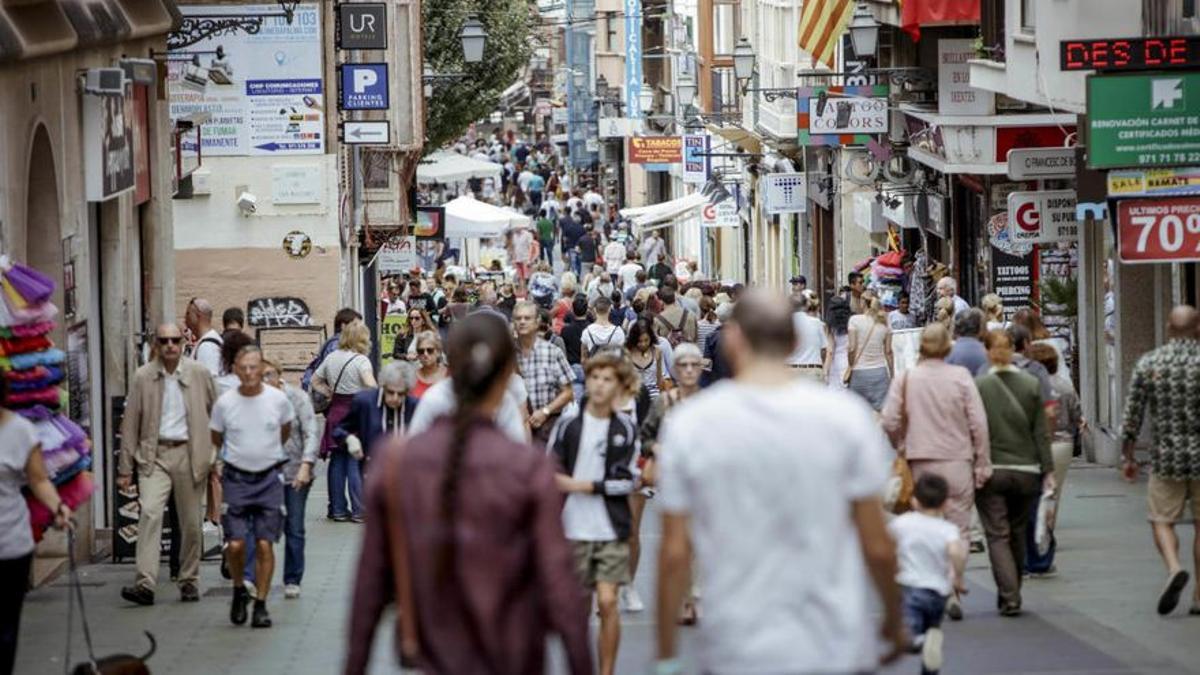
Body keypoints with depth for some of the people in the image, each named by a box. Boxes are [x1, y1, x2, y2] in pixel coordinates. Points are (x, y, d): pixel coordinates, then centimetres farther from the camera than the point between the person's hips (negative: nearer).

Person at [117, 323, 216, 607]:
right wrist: (125, 469, 3)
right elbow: (130, 424, 5)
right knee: (150, 512, -18)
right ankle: (145, 584, -23)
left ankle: (189, 581, 22)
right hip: (154, 454, -1)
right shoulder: (143, 377, 3)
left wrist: (216, 456, 5)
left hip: (189, 453, 1)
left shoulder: (199, 373, 3)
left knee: (191, 522, 6)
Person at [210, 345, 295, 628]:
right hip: (236, 478, 0)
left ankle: (261, 604, 6)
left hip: (269, 477, 0)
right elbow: (215, 439, 11)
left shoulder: (278, 400, -4)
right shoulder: (224, 403, -6)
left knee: (264, 544, -3)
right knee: (235, 544, -8)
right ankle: (239, 590, 19)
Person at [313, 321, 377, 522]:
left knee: (337, 463, 11)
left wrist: (331, 392, 12)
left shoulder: (331, 358, 8)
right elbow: (371, 385, -26)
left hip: (335, 413, 6)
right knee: (356, 464, -1)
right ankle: (359, 511, 1)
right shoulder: (361, 360, -12)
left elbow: (315, 380, 17)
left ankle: (338, 509, 16)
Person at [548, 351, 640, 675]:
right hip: (572, 529, 1)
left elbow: (628, 480, -3)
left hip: (612, 530, -1)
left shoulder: (625, 429, -2)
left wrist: (587, 486, -13)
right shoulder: (568, 422, -2)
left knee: (607, 602, -8)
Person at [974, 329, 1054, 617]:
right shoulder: (1031, 385, 0)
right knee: (1017, 534, 16)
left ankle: (1010, 597, -12)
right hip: (1025, 471, 3)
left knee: (998, 536, -1)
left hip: (990, 471, -3)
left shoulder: (978, 387, -8)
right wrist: (1048, 471, 4)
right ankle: (1011, 594, 25)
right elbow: (1041, 433, 1)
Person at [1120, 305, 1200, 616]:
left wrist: (1127, 456, 10)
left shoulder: (1149, 363, -2)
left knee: (1162, 519, 11)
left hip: (1165, 457, 0)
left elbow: (1132, 415, 0)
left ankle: (1174, 568, -17)